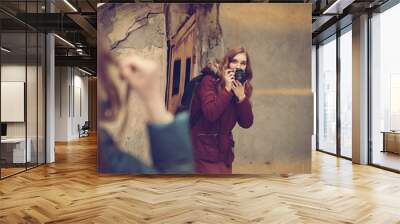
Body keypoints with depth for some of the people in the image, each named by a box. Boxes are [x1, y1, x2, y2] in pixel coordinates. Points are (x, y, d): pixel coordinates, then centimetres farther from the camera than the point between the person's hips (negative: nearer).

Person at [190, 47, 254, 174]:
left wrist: (241, 97, -15)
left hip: (224, 149, 6)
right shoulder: (209, 81, -9)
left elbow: (247, 123, -3)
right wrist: (227, 89, -20)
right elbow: (210, 114, -24)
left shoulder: (242, 88, 6)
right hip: (205, 148, -6)